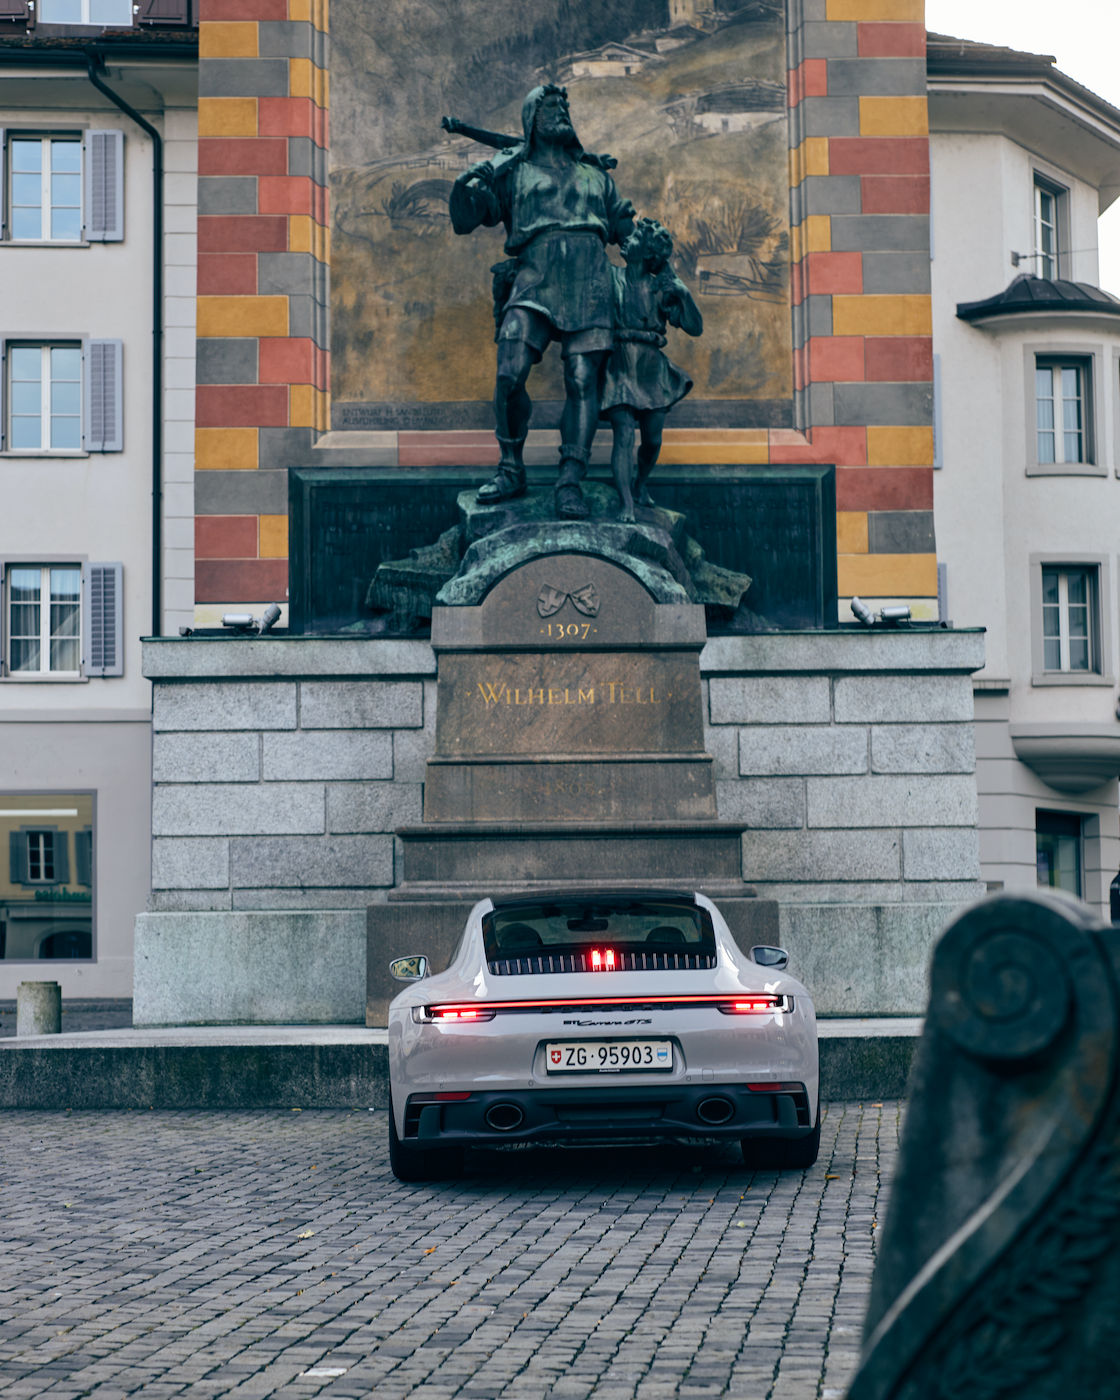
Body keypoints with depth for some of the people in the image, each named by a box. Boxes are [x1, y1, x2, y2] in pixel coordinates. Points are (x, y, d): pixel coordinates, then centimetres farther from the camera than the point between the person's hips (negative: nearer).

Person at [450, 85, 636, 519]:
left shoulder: (596, 173, 26)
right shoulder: (514, 170, 17)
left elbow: (623, 226, 32)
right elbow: (470, 213, 9)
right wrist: (480, 179, -8)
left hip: (589, 278, 2)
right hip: (536, 276, -2)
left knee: (582, 381, -10)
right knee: (509, 375, -16)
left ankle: (570, 483, -11)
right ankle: (511, 470, 1)